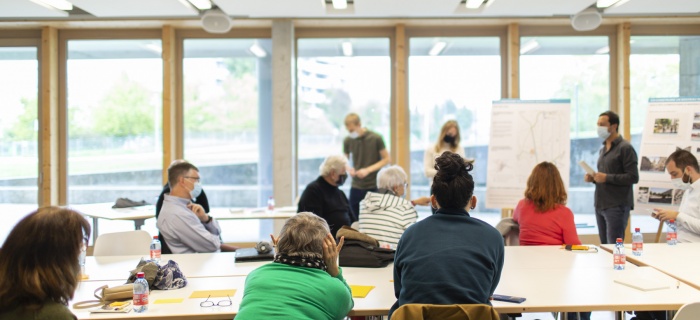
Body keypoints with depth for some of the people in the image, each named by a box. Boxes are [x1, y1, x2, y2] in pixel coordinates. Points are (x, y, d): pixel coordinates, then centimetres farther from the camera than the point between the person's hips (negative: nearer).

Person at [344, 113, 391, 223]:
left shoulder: (376, 138, -8)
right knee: (353, 220, 3)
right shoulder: (348, 141, 1)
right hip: (356, 186, 3)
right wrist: (349, 169, -9)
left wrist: (368, 170, -15)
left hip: (374, 186, -3)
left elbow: (387, 159, -4)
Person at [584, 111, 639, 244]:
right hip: (600, 204, 8)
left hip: (617, 206, -8)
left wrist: (606, 178, -20)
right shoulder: (603, 150, 18)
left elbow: (633, 177, -14)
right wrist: (593, 178, 6)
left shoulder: (625, 148, -8)